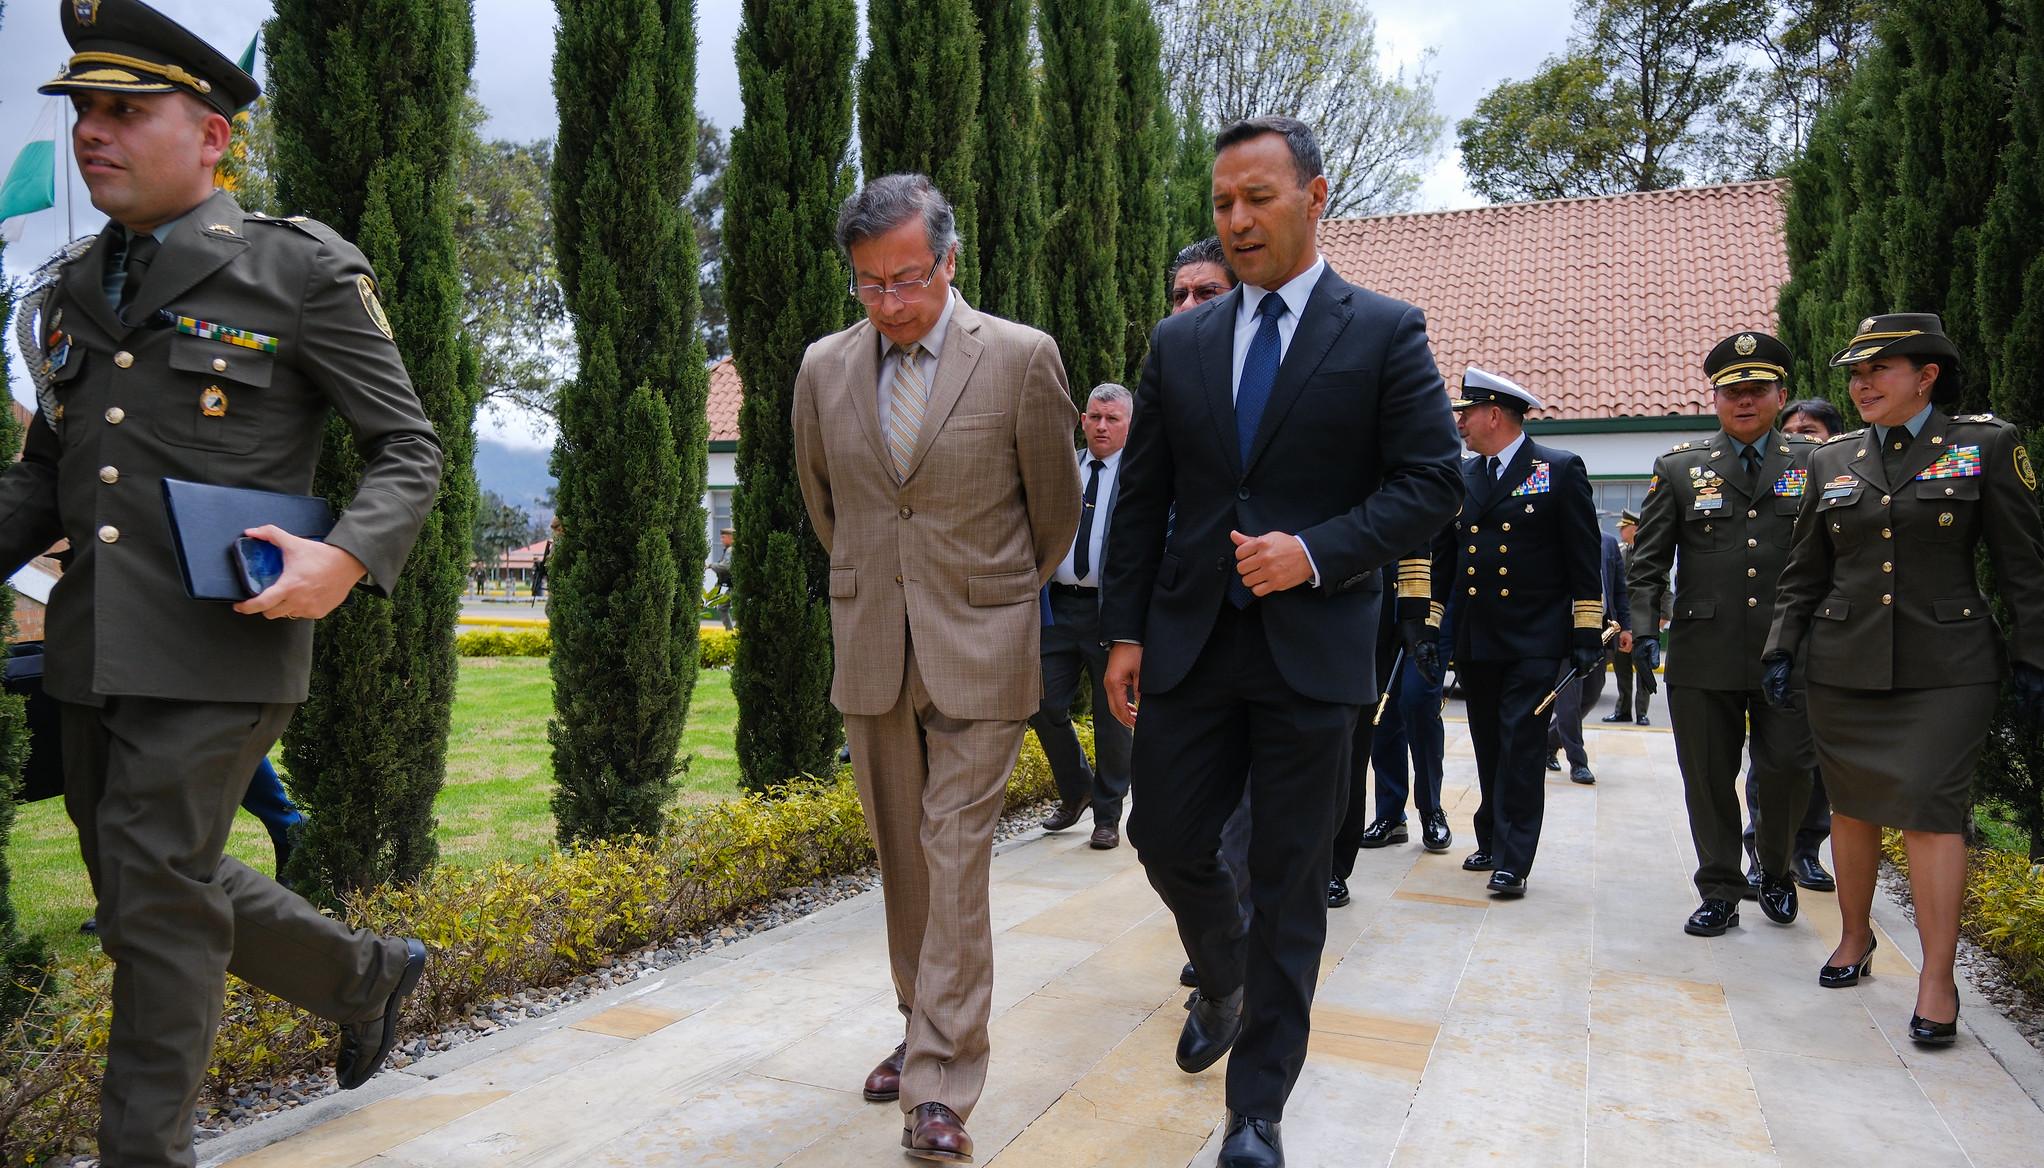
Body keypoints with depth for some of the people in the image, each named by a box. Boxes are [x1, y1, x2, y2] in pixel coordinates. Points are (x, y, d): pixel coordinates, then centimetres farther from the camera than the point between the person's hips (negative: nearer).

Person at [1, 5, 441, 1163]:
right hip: (94, 645, 7)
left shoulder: (304, 270, -5)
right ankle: (368, 971, 36)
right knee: (147, 880, 16)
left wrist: (347, 557, -23)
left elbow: (411, 448, -6)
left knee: (159, 893, -3)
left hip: (221, 644, -7)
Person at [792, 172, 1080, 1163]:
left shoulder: (1021, 358, -8)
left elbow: (1055, 507, 4)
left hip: (979, 652, -4)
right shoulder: (824, 367, 3)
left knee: (955, 858, -5)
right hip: (869, 646, 4)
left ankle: (941, 1085, 2)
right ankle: (921, 1026, 29)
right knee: (900, 854, 13)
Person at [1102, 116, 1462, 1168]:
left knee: (1288, 882, 4)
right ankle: (1224, 984, 41)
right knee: (1165, 837, 8)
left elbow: (1430, 484, -4)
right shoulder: (1179, 343, 9)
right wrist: (1126, 630, 3)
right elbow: (1142, 499, 9)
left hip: (1313, 645, -3)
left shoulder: (1386, 332, 0)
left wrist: (1317, 553, -18)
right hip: (1191, 640, 3)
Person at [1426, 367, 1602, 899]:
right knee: (1489, 749, 12)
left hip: (1534, 640, -5)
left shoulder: (1561, 470, -3)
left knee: (1521, 748, -6)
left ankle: (1512, 859, -2)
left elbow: (1583, 560, -4)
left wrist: (1587, 634, -8)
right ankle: (1492, 840, 25)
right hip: (1474, 640, 5)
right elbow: (1442, 558, 14)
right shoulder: (1462, 477, 11)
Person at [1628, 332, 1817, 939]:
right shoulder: (1679, 468, 7)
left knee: (1788, 769, 1)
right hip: (1703, 654, 0)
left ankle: (1775, 874, 29)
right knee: (1708, 778, 6)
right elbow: (1648, 560, 6)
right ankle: (1719, 893, 20)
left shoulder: (1815, 463, 7)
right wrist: (1643, 628, -4)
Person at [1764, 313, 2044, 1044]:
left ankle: (1938, 980, 1)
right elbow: (1803, 573, 12)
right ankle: (1854, 936, 29)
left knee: (1932, 809, -8)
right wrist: (1782, 650, 5)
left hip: (1946, 669, -3)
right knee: (1852, 806, 11)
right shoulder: (1832, 462, 8)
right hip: (1844, 667, 3)